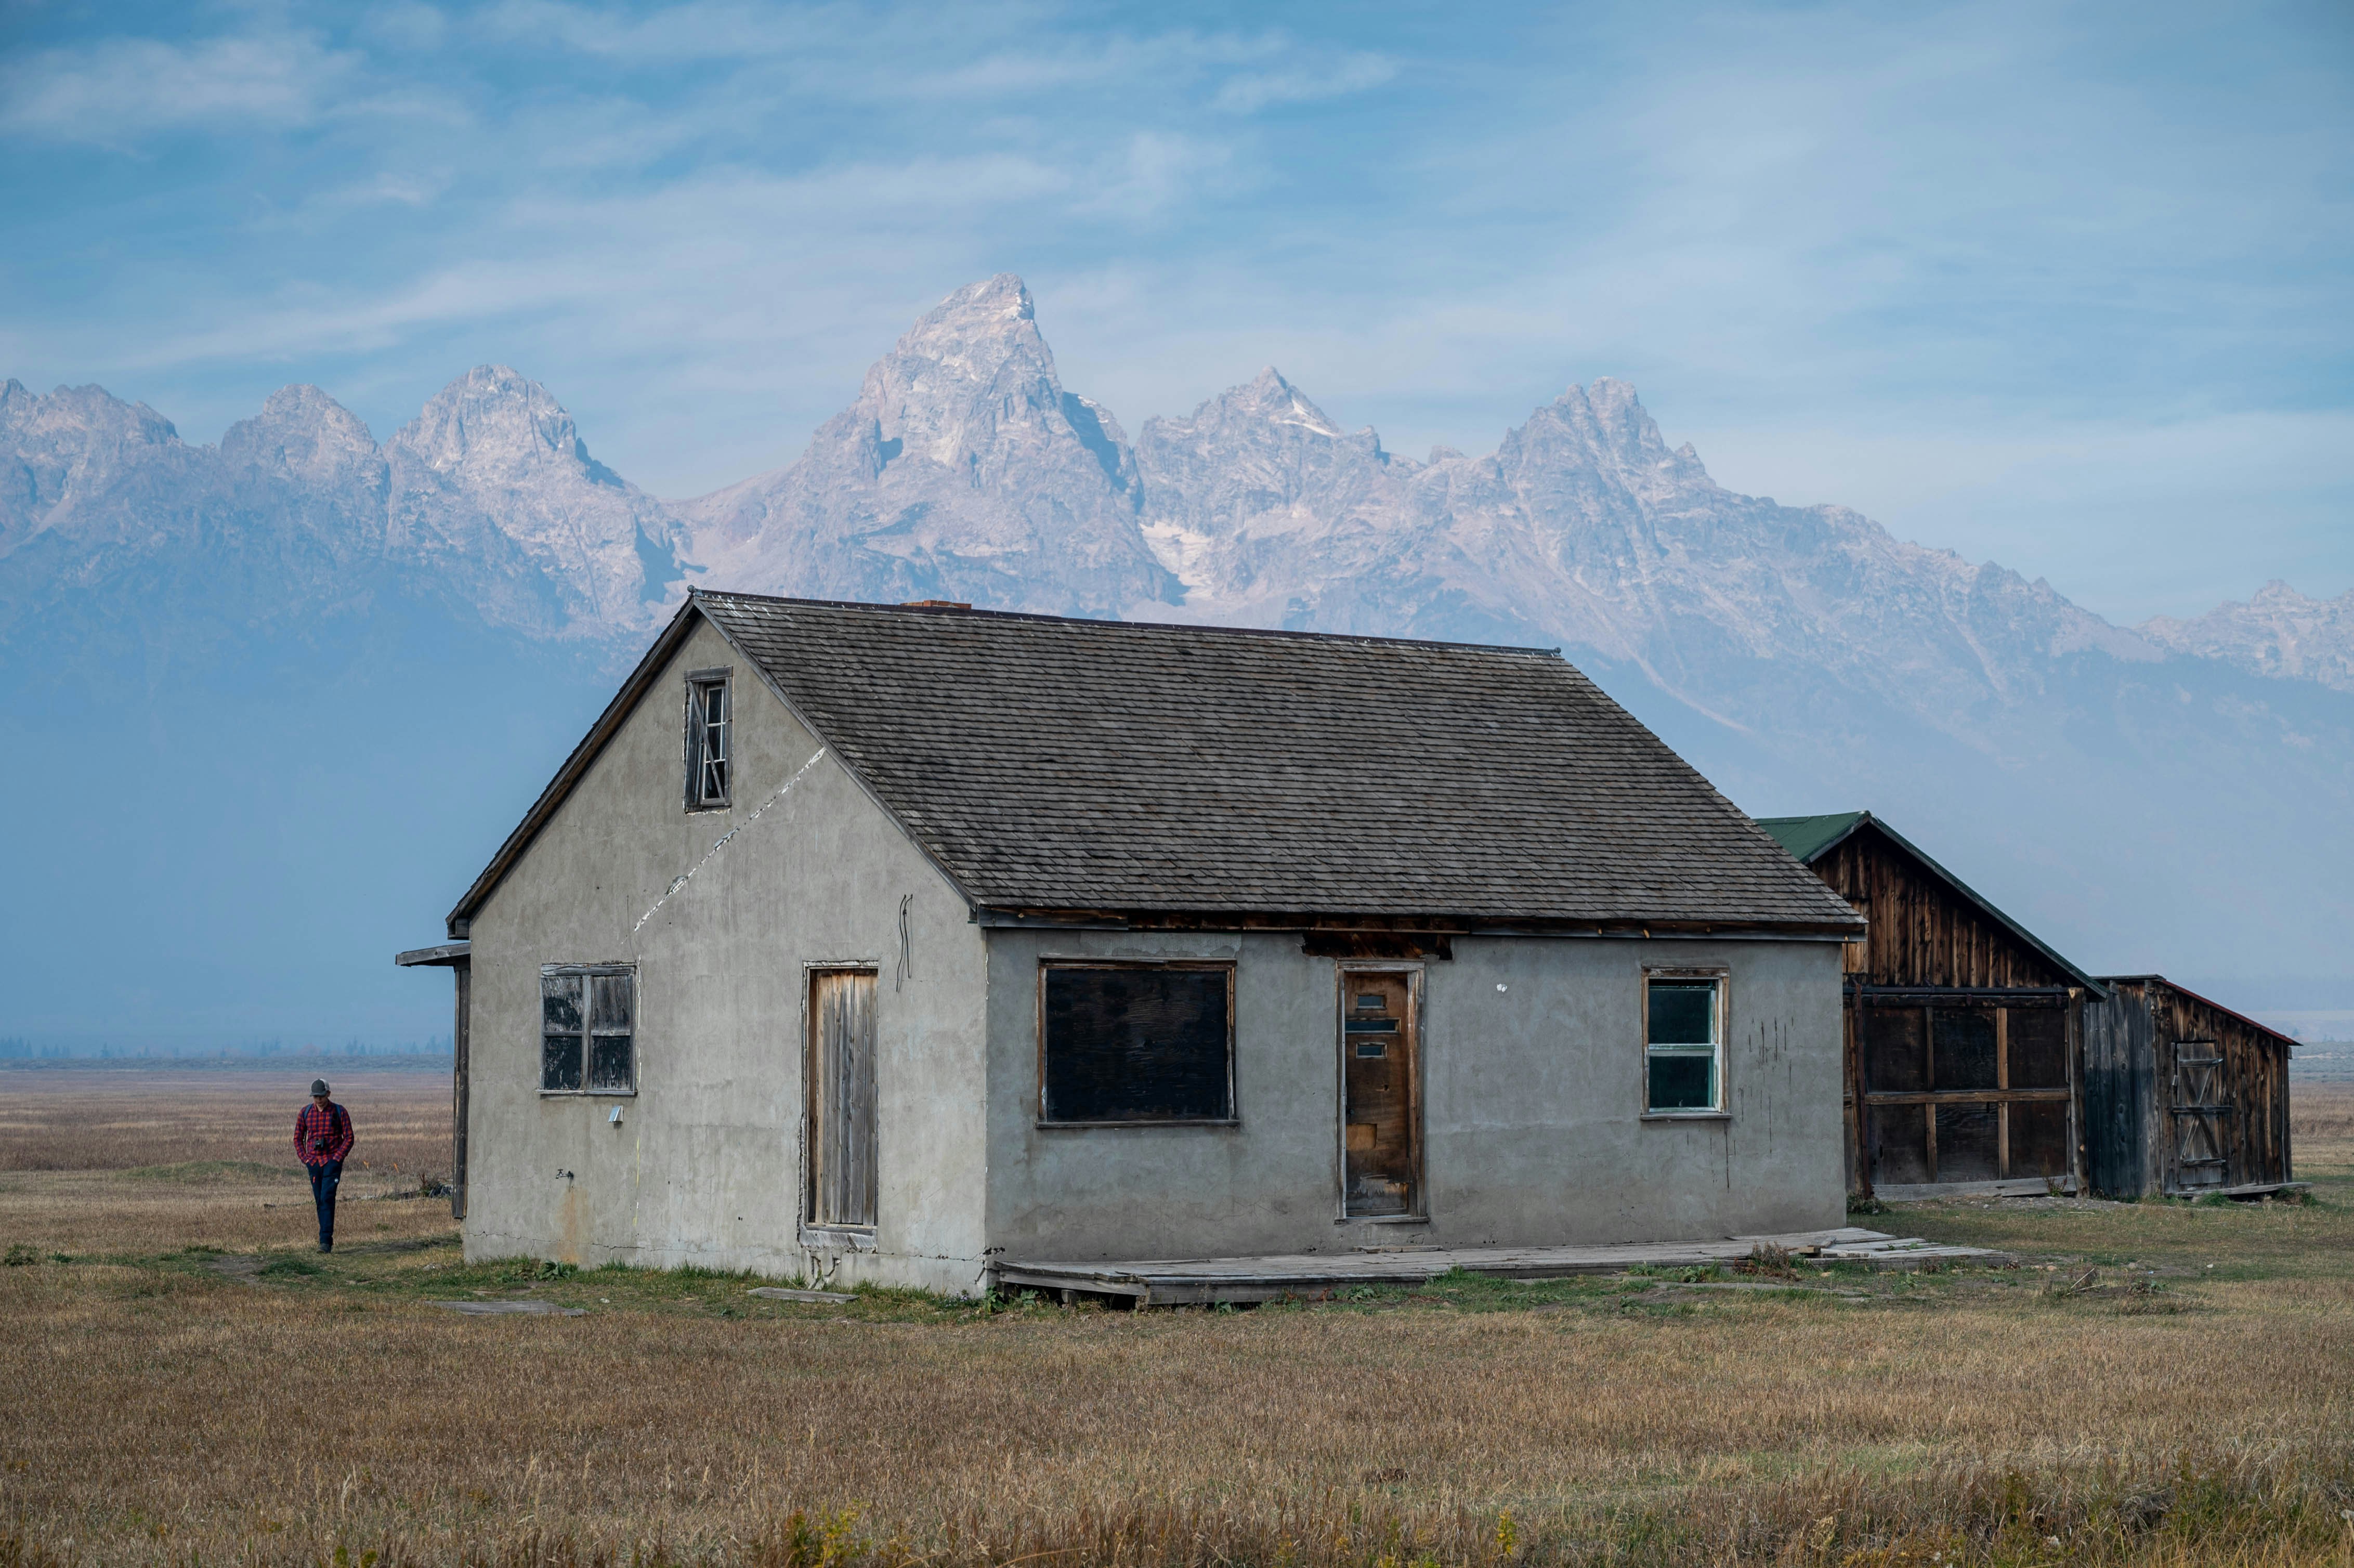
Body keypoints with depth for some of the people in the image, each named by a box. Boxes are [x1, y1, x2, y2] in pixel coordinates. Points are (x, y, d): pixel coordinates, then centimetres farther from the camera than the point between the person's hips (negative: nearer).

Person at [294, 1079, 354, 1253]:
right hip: (314, 1162, 4)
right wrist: (305, 1159, 2)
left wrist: (337, 1158, -10)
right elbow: (298, 1139, 14)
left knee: (327, 1199, -15)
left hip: (332, 1161, -4)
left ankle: (326, 1241, -19)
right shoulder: (305, 1113, 6)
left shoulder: (339, 1112, -3)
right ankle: (327, 1239, 14)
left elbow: (349, 1138, 0)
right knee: (319, 1201, 6)